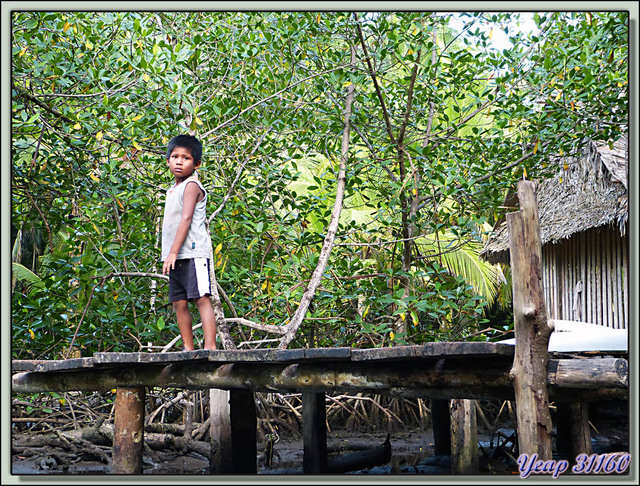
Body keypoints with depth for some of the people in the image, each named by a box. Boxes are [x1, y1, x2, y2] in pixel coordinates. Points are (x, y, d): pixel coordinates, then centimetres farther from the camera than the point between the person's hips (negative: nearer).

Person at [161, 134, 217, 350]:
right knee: (179, 303, 6)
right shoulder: (173, 190, 21)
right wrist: (169, 255, 18)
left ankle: (210, 346, -18)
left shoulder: (192, 186, -5)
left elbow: (186, 219, -15)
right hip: (177, 256, 9)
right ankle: (188, 348, 10)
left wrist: (173, 252, -20)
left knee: (202, 298, -14)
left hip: (193, 253, -9)